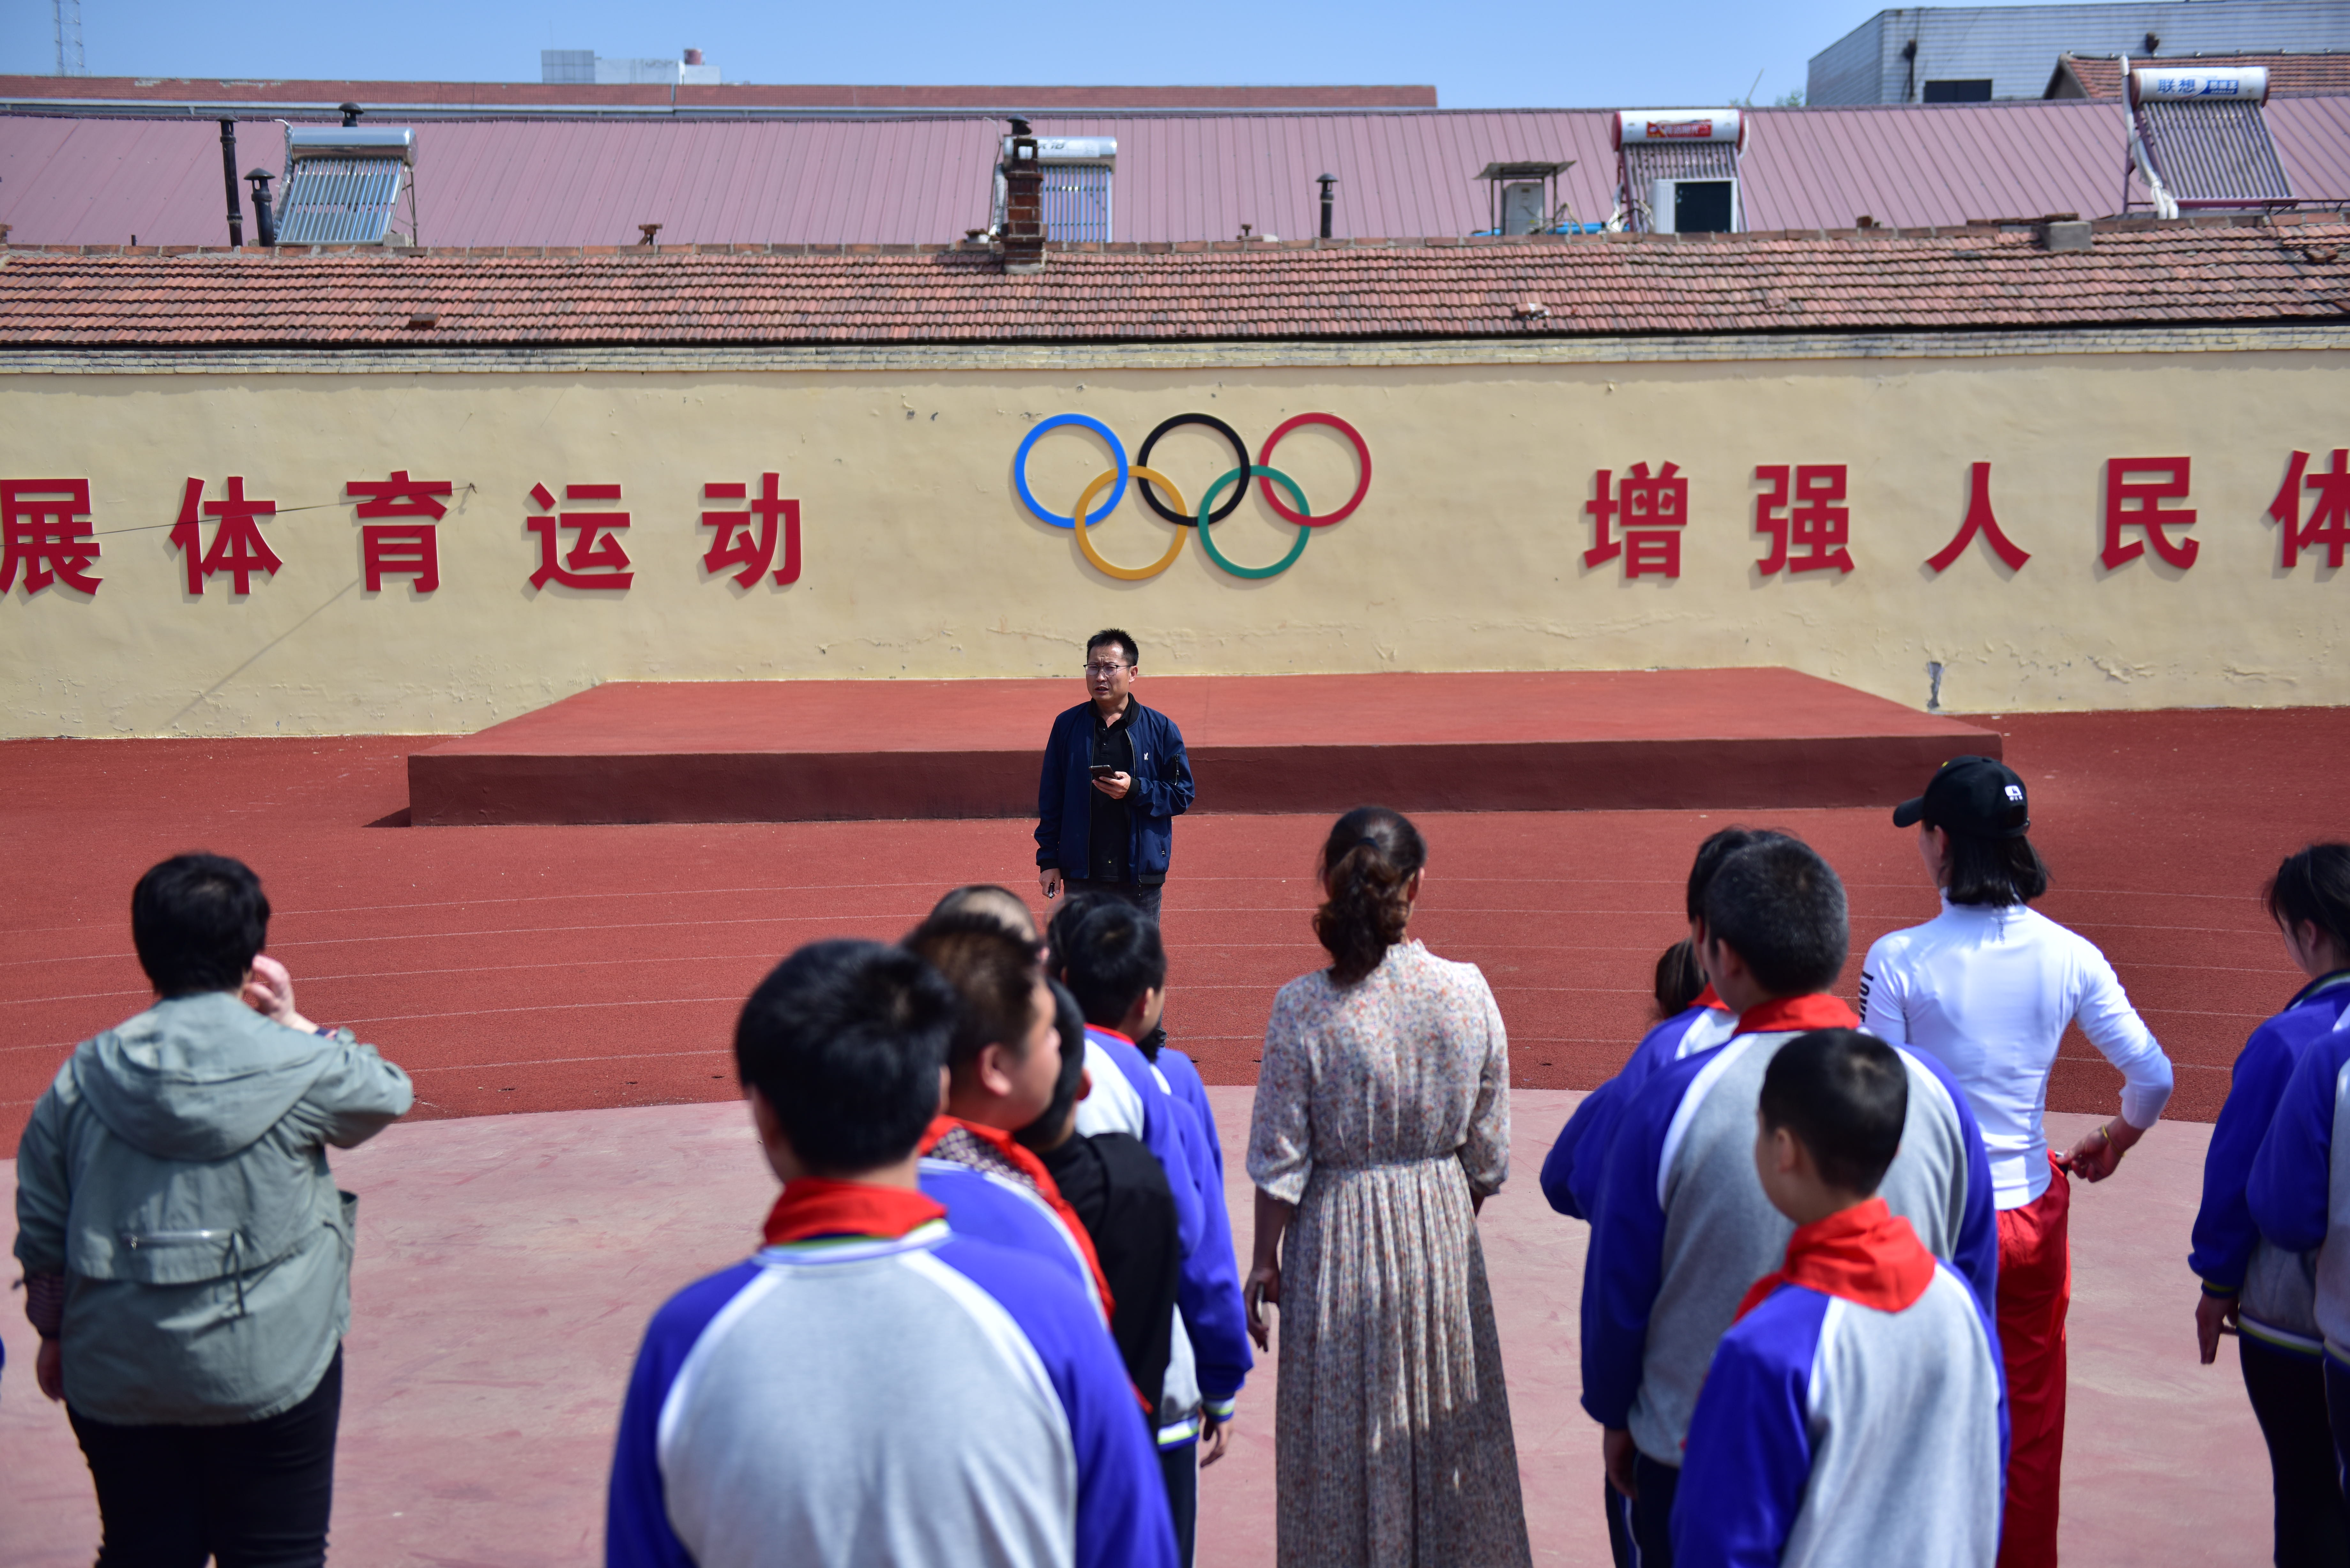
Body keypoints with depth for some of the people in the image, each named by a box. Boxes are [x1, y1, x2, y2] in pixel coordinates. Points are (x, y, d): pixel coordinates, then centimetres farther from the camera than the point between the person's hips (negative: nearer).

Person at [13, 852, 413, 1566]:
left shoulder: (82, 1077, -1)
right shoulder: (297, 1065, -12)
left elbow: (41, 1229, 6)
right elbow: (389, 1094, 8)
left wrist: (53, 1333, 20)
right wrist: (293, 1023, 11)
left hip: (116, 1377, 3)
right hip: (270, 1370, -3)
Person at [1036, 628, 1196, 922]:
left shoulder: (1161, 729, 0)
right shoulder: (1067, 725, 4)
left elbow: (1183, 795, 0)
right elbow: (1050, 798, 6)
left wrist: (1135, 790, -17)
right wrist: (1048, 859, 2)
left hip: (1141, 877, -1)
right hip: (1081, 876, 1)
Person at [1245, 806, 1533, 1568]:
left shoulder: (1303, 1006, -18)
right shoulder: (1468, 990, -12)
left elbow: (1280, 1161, -11)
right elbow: (1488, 1150, -2)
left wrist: (1265, 1261, 3)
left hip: (1337, 1233, -2)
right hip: (1442, 1224, 2)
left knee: (1343, 1434, 15)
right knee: (1445, 1419, 21)